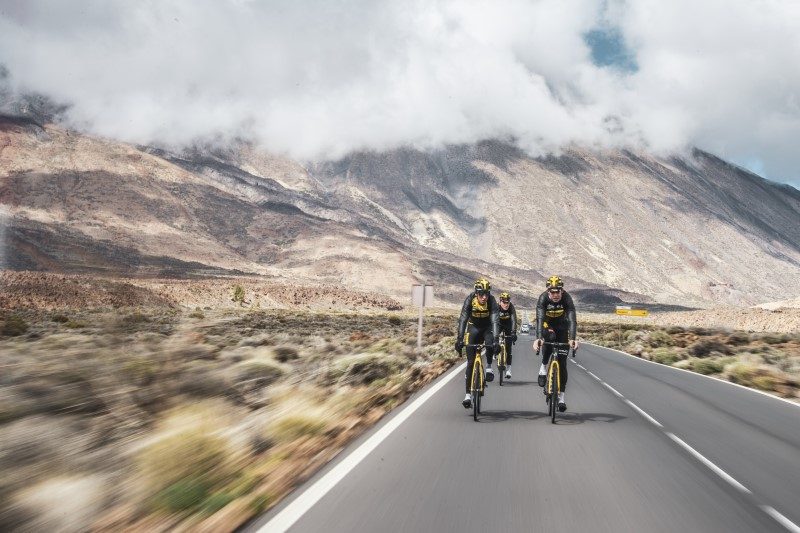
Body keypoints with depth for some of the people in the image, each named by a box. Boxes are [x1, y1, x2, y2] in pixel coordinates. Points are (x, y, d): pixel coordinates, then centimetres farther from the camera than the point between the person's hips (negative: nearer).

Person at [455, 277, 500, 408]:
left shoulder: (492, 301, -25)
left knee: (490, 342, -36)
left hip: (487, 327, 0)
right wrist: (459, 339, -41)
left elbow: (495, 321, -34)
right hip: (473, 327, 0)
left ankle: (489, 366, -8)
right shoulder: (470, 299, -25)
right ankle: (468, 394, -3)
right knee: (471, 362, -7)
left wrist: (496, 340, -47)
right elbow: (463, 319, -30)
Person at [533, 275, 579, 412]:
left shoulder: (567, 298, -28)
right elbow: (539, 319, -40)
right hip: (547, 325, 0)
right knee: (550, 337, -36)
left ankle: (562, 395, -1)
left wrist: (572, 339, -52)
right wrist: (538, 338, -55)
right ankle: (543, 367, -13)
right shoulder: (543, 298, -29)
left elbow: (572, 320, -37)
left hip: (561, 326, 0)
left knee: (562, 361, -7)